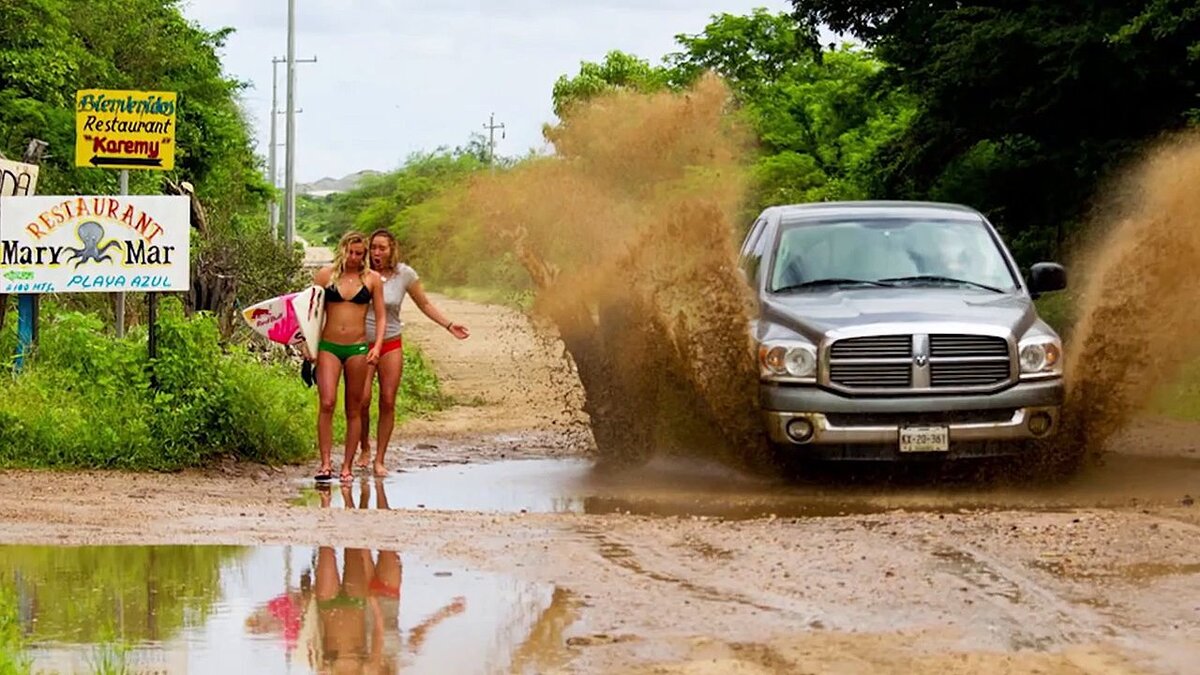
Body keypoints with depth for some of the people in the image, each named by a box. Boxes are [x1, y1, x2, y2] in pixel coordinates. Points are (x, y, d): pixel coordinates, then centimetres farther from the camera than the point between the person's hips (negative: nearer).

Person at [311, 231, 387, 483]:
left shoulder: (372, 279, 5)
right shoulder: (325, 275, 3)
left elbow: (380, 317, 8)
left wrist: (377, 346, -5)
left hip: (357, 348, 1)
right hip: (328, 346, -1)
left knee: (354, 409, 4)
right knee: (327, 403, -15)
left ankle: (348, 466, 10)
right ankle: (326, 463, -14)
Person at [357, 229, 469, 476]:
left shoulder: (404, 274, -2)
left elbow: (425, 305, 10)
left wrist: (449, 325, 4)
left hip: (391, 344, 1)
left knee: (388, 403, 0)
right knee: (362, 400, -11)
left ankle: (380, 460, 8)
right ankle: (365, 448, 15)